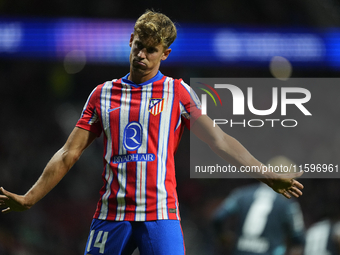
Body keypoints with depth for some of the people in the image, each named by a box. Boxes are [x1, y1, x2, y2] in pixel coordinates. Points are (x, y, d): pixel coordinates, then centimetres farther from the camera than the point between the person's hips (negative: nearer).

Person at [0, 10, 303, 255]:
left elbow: (218, 140, -2)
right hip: (110, 216, 2)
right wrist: (29, 198, 9)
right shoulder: (103, 94, 12)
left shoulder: (178, 92, 5)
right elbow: (69, 154, 14)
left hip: (160, 216, -2)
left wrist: (267, 175, -13)